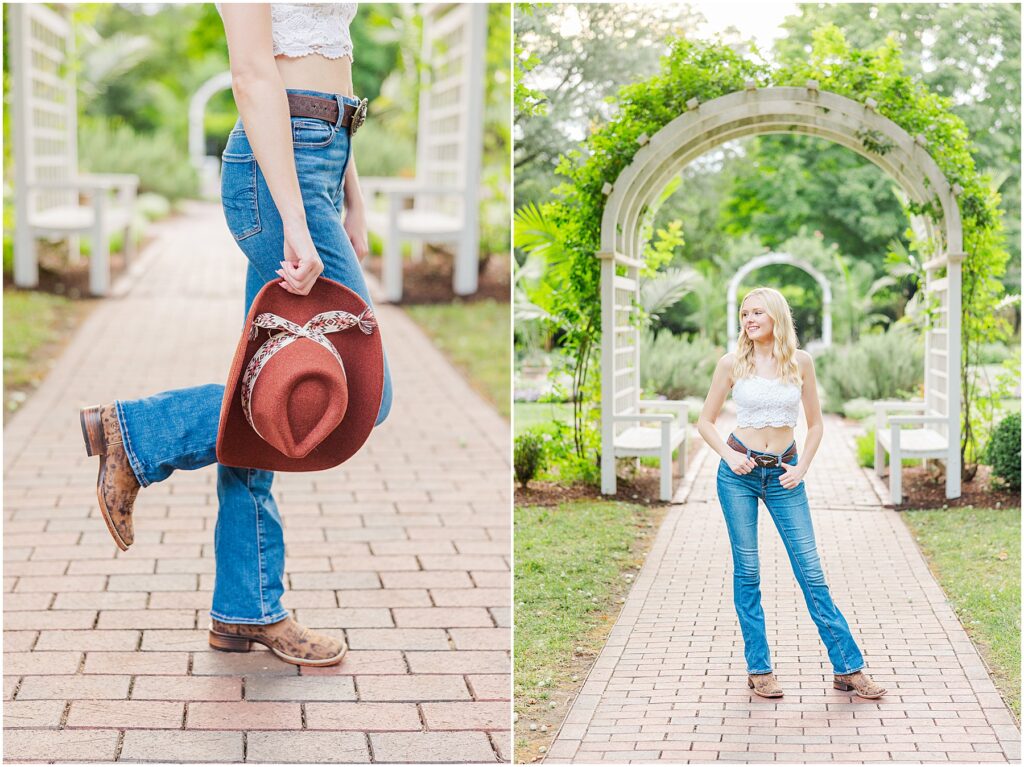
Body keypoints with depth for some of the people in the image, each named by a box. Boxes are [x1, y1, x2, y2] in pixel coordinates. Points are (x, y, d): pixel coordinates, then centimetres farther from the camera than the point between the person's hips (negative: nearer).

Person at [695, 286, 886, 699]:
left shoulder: (800, 362, 1)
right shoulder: (732, 363, -2)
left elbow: (815, 423, 9)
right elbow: (705, 421, 6)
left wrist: (802, 468, -2)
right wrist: (729, 455, -9)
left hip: (783, 475, 1)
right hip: (740, 473, -1)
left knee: (811, 572, -1)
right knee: (747, 571, 2)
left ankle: (848, 668, 4)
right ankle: (759, 669, 11)